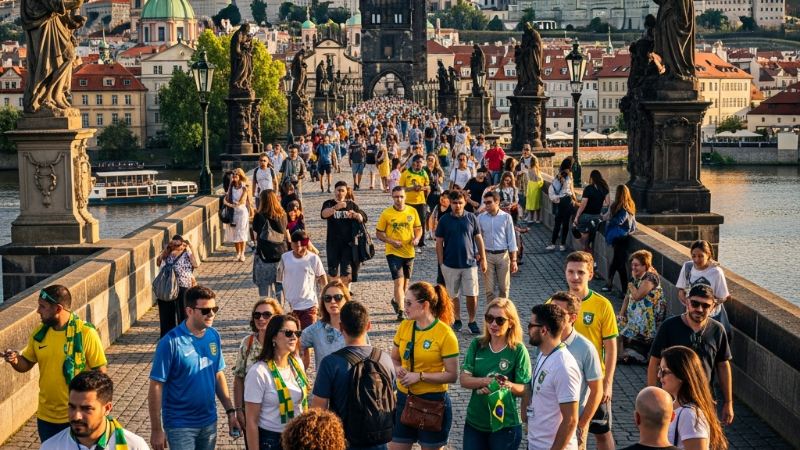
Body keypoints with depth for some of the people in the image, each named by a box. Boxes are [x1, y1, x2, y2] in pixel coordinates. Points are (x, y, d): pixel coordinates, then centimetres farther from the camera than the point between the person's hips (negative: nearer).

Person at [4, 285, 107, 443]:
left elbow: (99, 372, -11)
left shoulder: (86, 333, -15)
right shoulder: (39, 332, 0)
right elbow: (26, 365, 12)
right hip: (46, 416, 5)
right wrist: (15, 360, -11)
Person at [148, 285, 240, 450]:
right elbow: (156, 387, -14)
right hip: (180, 425, -5)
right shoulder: (171, 342, -17)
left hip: (209, 422, 5)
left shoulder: (214, 336, 0)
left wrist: (230, 411, 6)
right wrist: (156, 430, -13)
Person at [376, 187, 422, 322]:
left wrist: (416, 238, -9)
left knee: (405, 281, 17)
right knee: (399, 281, -13)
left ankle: (397, 301, 41)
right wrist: (391, 241, -19)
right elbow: (378, 234, -3)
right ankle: (401, 311, -11)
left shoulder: (412, 211, -1)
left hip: (409, 252, 4)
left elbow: (418, 228, 11)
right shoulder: (386, 214, -9)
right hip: (393, 252, -4)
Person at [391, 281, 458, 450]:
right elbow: (394, 359, 13)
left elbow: (452, 375, -14)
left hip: (433, 401, -5)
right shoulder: (404, 327, 1)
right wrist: (398, 369, -10)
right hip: (403, 398, 5)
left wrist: (420, 376, -21)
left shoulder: (445, 334, -14)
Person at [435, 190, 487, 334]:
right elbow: (439, 242, 0)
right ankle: (457, 320, 24)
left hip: (470, 263, 0)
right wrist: (441, 263, -3)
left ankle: (472, 322, 15)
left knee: (472, 295, 0)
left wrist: (483, 259, 4)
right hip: (450, 265, 0)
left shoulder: (471, 218, 0)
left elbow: (478, 238, 6)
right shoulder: (444, 220, -3)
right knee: (453, 295, 9)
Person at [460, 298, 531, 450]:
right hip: (474, 422, 3)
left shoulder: (518, 350, -10)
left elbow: (526, 390, -9)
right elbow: (464, 380, -5)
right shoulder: (477, 345, -1)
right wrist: (487, 381, -23)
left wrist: (509, 385, -30)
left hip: (505, 426, -3)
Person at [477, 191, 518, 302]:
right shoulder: (481, 218, 0)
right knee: (489, 290, 3)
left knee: (504, 288, 6)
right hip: (487, 255, 1)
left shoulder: (506, 217, -3)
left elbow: (511, 239, 0)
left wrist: (513, 260, -2)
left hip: (503, 255, -1)